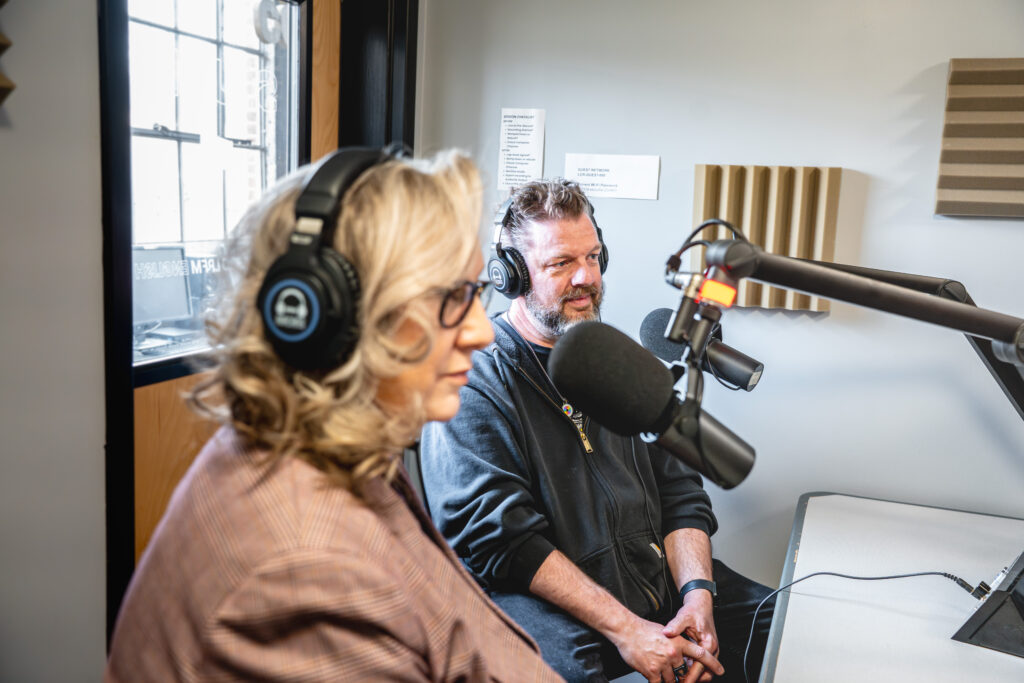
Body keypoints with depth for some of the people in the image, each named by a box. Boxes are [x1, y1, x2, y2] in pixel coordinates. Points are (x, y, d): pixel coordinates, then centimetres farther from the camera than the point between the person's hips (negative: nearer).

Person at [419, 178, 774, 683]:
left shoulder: (620, 362, 15)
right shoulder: (474, 382, -7)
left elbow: (679, 489, 13)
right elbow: (501, 537, -16)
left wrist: (697, 592, -5)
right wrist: (623, 628, -19)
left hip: (658, 582, 7)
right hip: (549, 603, -6)